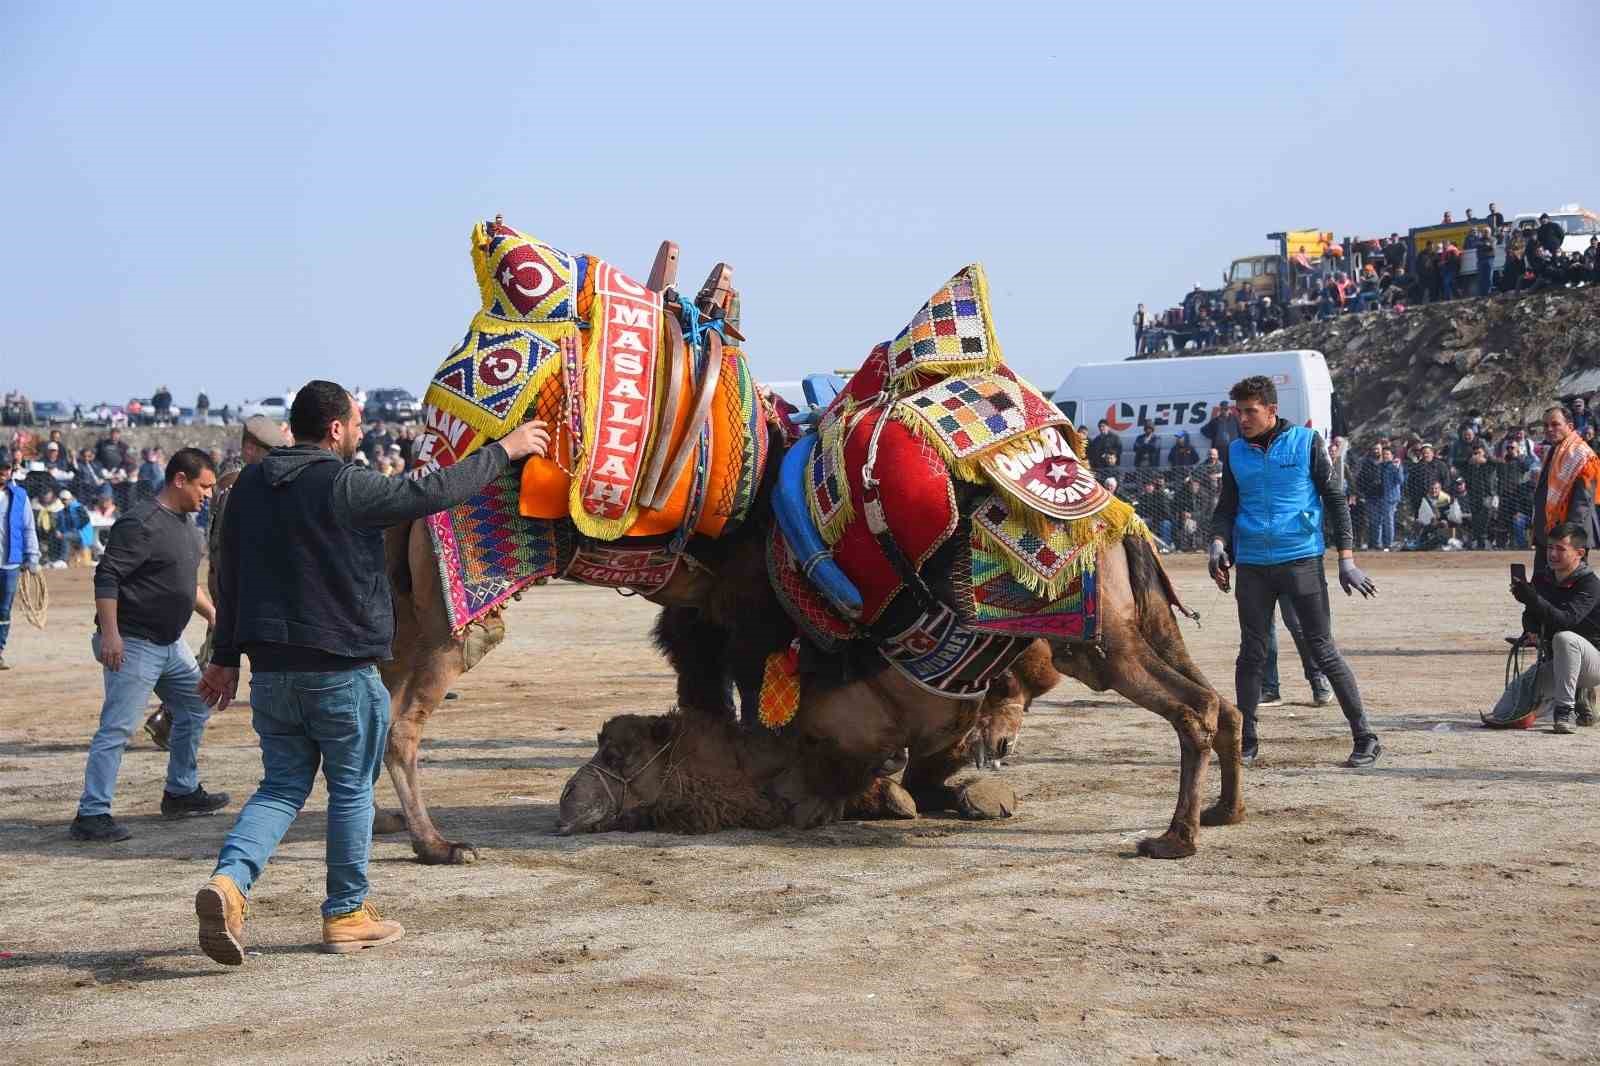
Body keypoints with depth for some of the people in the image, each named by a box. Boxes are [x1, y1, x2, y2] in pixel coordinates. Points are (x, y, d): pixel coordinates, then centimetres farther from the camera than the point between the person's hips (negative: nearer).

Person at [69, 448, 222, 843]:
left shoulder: (186, 524, 14)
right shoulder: (142, 523, -17)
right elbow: (107, 577, -22)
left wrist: (214, 615, 24)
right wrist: (109, 633, -28)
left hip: (171, 644, 10)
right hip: (133, 645, -10)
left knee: (195, 707, 19)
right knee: (117, 728, -12)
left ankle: (181, 792, 32)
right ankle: (92, 814, -11)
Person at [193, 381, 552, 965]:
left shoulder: (250, 485, 7)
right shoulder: (345, 486, -15)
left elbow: (230, 578, 12)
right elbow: (434, 491, -8)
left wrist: (225, 657, 19)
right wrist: (505, 450, 4)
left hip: (271, 669, 6)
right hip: (342, 671, -6)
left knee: (282, 786, 13)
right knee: (351, 790, 9)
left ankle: (228, 880, -10)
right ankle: (346, 914, 18)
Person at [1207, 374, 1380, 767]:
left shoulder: (1306, 442, -2)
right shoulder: (1237, 452, 8)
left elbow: (1335, 498, -1)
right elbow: (1226, 508, 14)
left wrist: (1347, 559, -6)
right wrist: (1218, 543, -7)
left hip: (1302, 560, -4)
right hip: (1252, 565, 4)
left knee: (1323, 650, -3)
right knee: (1251, 653, 7)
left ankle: (1365, 738, 3)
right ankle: (1246, 740, 16)